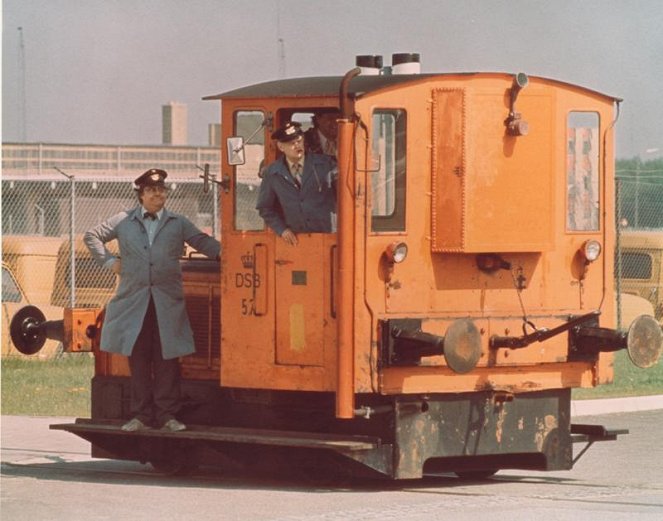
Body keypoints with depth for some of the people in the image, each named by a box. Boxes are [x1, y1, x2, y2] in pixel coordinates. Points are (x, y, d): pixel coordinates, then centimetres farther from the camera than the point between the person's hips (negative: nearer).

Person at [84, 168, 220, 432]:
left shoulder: (178, 223, 11)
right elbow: (92, 236, 17)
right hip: (134, 301, 0)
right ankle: (141, 415, 8)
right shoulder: (124, 221, 10)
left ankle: (167, 415, 4)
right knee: (138, 360, 2)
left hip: (168, 303, 0)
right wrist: (109, 261, 7)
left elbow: (203, 242, 8)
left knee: (167, 360, -1)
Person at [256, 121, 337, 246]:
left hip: (327, 235, -1)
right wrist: (281, 229, -1)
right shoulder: (272, 173, 3)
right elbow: (265, 207, 11)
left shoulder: (325, 164, -1)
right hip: (295, 240, 1)